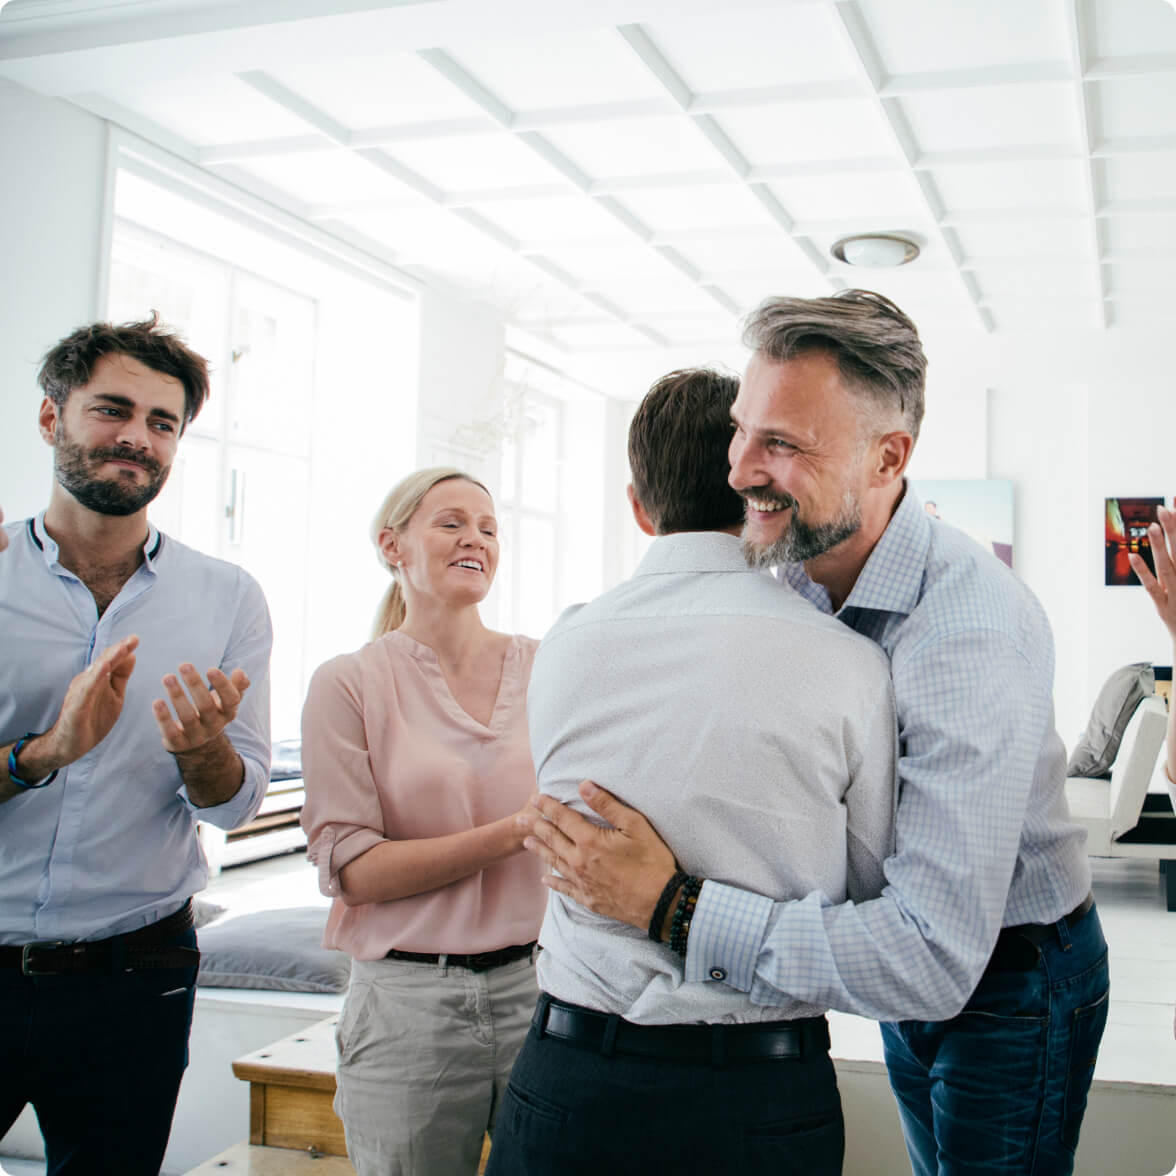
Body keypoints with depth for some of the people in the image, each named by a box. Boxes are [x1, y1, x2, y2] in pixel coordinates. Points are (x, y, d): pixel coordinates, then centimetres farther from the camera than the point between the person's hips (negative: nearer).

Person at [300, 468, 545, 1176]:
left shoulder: (545, 667, 5)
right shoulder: (350, 684, -3)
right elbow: (350, 869, -9)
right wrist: (514, 832, -17)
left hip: (539, 984, 2)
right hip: (410, 1004, -2)